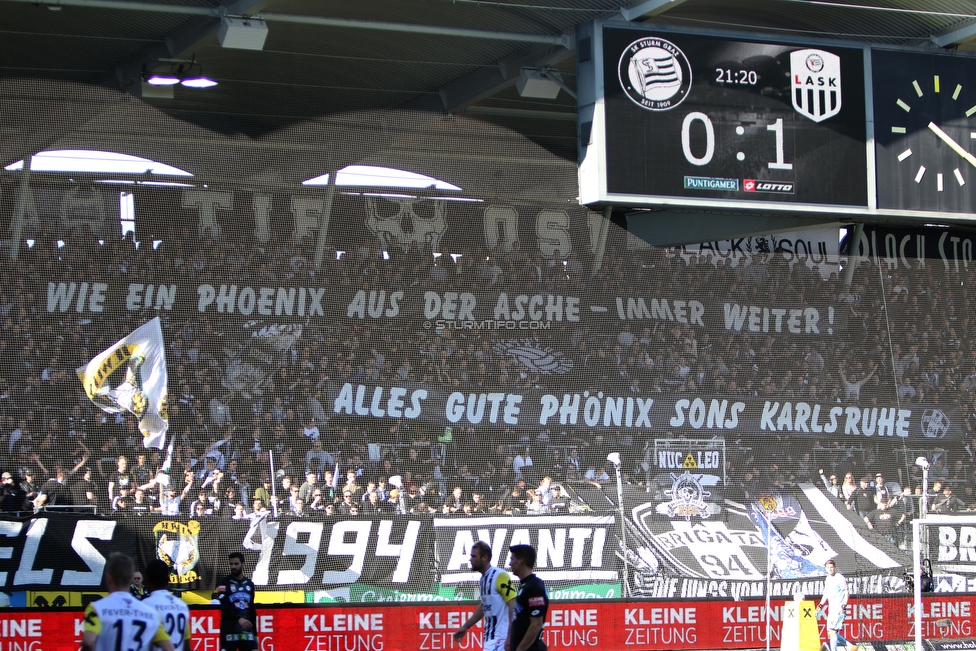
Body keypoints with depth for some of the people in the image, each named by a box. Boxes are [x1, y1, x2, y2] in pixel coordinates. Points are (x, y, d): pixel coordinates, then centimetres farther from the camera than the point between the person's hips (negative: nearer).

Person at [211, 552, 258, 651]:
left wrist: (255, 633, 15)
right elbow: (224, 606, -15)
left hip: (247, 629, 4)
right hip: (229, 628, -4)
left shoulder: (249, 584, 14)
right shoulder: (225, 583, -2)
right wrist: (238, 619, -29)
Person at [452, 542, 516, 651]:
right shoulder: (483, 579, 12)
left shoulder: (500, 576, -14)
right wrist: (465, 627, 28)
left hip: (501, 638, -9)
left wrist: (510, 637, -24)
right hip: (490, 637, 9)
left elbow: (513, 606, -18)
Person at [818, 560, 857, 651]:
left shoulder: (840, 578, -8)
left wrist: (844, 606, -21)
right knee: (830, 633, 7)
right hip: (831, 609, 9)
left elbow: (847, 593, -12)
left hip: (839, 609, -9)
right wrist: (820, 605, 19)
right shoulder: (827, 579, 15)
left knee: (832, 631, -16)